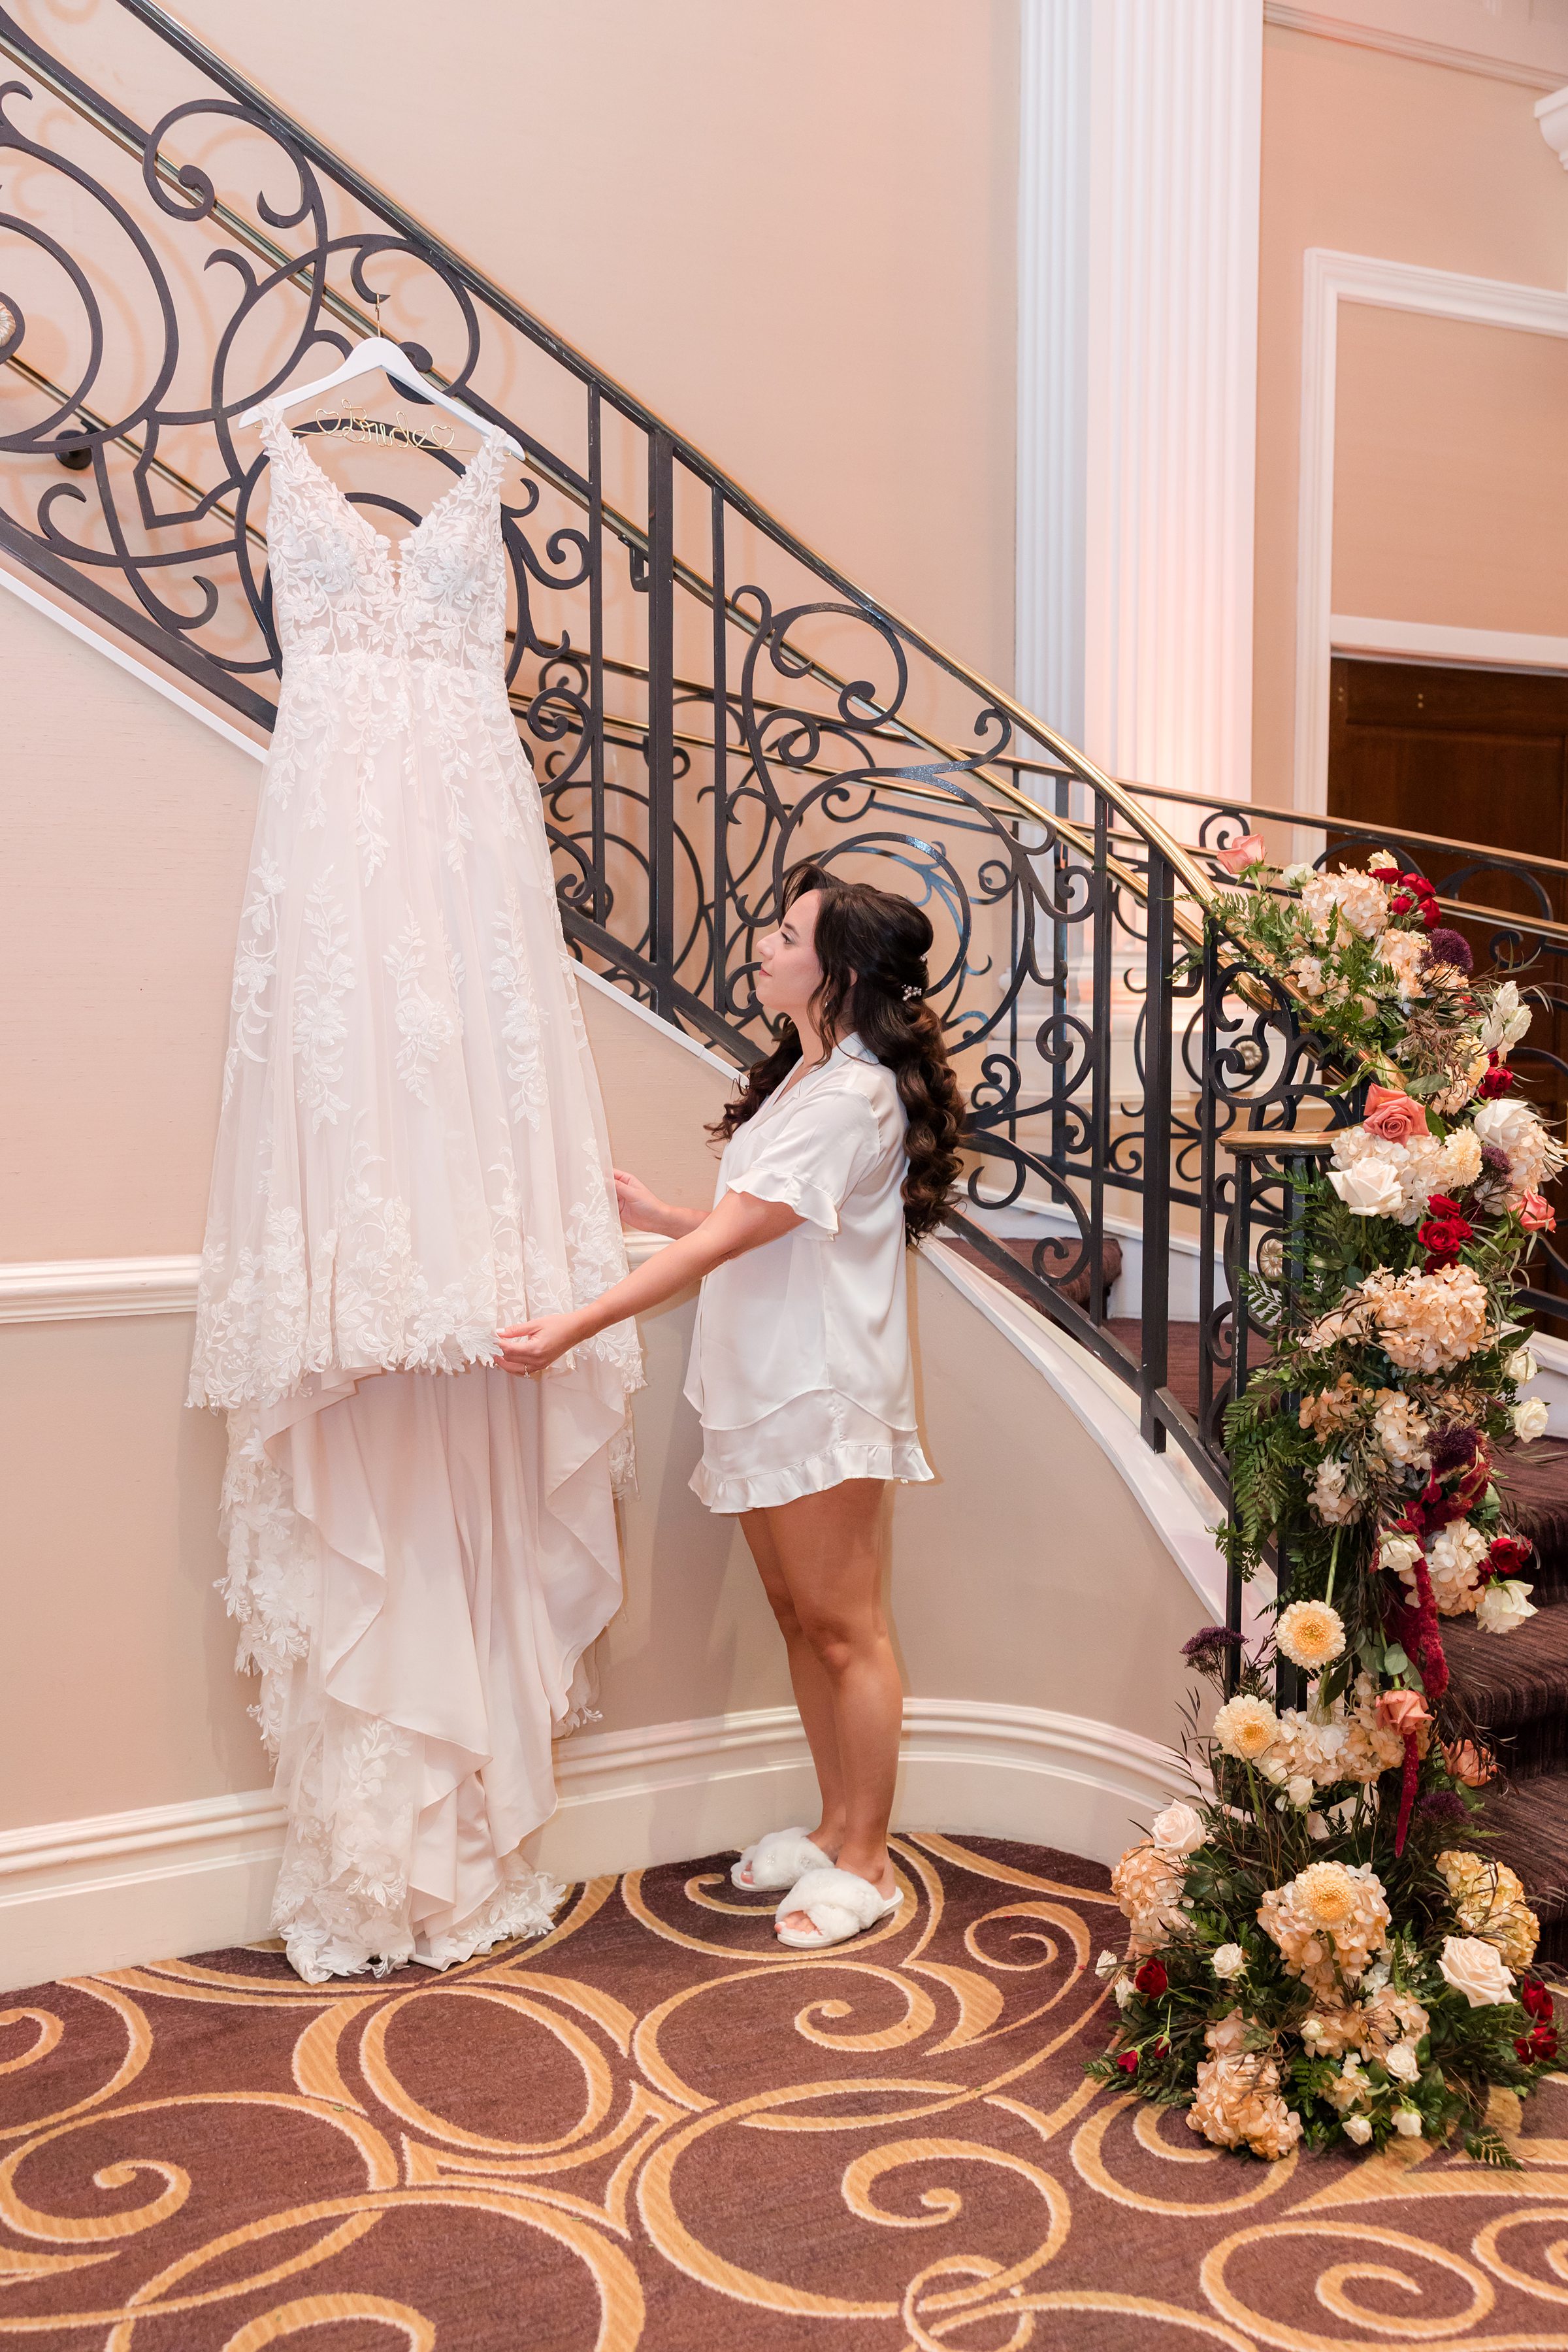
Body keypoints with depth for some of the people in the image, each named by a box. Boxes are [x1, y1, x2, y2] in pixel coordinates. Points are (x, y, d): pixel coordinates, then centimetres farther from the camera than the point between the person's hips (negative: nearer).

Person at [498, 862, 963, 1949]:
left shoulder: (852, 1098, -18)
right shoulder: (799, 1077, 14)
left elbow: (727, 1237, -24)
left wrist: (577, 1326, -26)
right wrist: (658, 1213, 11)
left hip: (826, 1392, -10)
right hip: (764, 1389, 10)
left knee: (845, 1627, 1)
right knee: (799, 1617, 16)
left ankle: (867, 1864, 14)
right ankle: (837, 1828, 30)